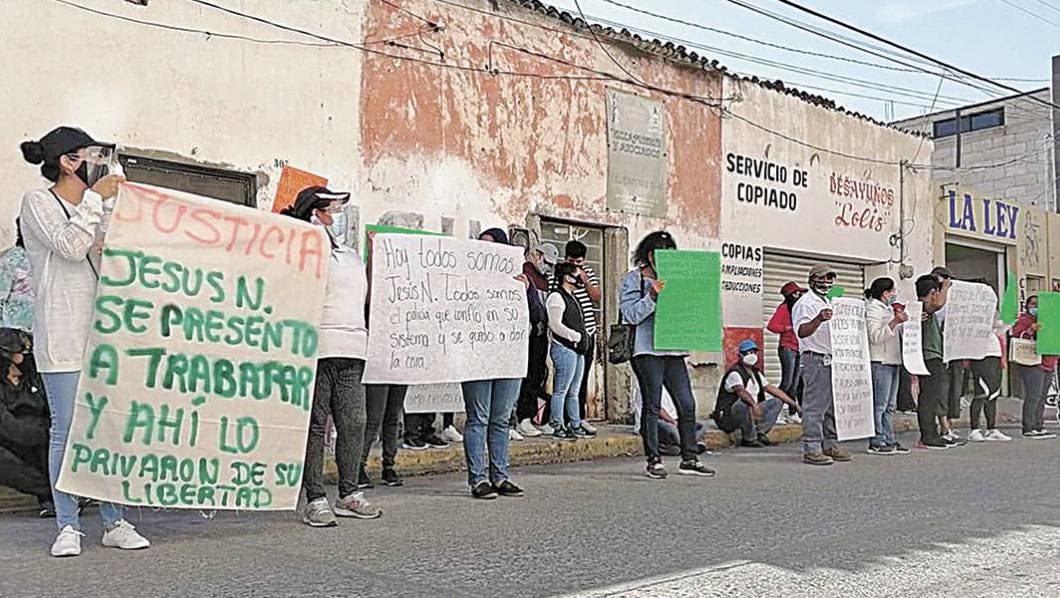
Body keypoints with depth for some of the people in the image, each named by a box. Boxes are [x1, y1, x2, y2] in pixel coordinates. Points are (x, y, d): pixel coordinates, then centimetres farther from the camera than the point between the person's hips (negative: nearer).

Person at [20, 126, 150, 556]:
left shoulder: (96, 207, 21)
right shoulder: (38, 202, 3)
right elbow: (71, 246, -12)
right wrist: (96, 199, -6)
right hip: (63, 333, -6)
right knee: (66, 430, -3)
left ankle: (115, 522, 9)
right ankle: (68, 527, 6)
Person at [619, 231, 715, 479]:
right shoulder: (633, 280, 1)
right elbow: (632, 314, -9)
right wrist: (652, 296, -19)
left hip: (673, 349, 6)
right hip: (647, 350, -6)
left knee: (687, 404, 3)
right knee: (651, 407, -2)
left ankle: (689, 459, 11)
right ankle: (654, 461, 6)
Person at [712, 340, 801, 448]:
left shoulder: (756, 374, 12)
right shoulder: (735, 373, -17)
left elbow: (773, 389, 15)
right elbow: (741, 391, -37)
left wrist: (793, 404, 10)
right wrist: (754, 405, -54)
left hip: (749, 413, 9)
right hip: (728, 418, -9)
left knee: (777, 401, 8)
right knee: (744, 402, -39)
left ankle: (760, 432, -6)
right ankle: (749, 439, -21)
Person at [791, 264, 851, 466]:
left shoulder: (828, 304, 22)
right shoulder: (805, 303, -8)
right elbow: (802, 332, -24)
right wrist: (818, 319, -40)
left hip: (831, 360, 9)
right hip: (815, 360, -9)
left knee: (832, 405, 12)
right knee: (814, 406, -9)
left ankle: (830, 445, 20)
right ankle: (811, 449, -7)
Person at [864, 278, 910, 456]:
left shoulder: (888, 309, 23)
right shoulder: (873, 309, -8)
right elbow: (875, 336, -18)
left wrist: (901, 321, 20)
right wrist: (894, 322, -23)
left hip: (892, 361, 10)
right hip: (879, 361, -10)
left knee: (889, 405, 10)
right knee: (879, 404, -9)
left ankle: (889, 440, 14)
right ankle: (876, 442, -7)